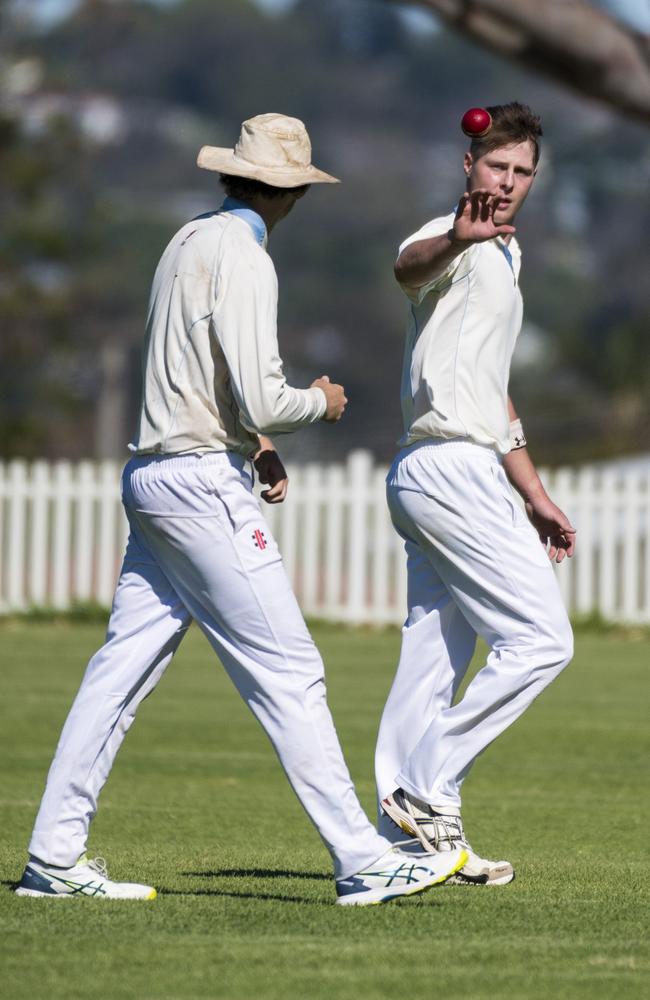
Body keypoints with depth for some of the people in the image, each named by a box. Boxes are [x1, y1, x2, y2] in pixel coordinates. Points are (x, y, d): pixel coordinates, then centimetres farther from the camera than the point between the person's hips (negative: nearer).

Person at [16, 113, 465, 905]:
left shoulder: (188, 242, 14)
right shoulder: (243, 260, -15)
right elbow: (260, 399, -20)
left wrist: (255, 444, 17)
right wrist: (321, 403, 0)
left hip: (152, 477, 9)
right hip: (202, 484, -9)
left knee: (121, 667, 9)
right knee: (288, 674, -7)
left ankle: (53, 857, 9)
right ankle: (362, 861, -6)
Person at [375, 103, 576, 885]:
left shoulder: (501, 256, 22)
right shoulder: (450, 243, -9)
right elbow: (410, 266, -36)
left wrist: (533, 495, 30)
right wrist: (456, 240, -60)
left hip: (468, 474, 10)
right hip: (450, 465, -10)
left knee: (435, 662, 8)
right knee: (541, 640, -11)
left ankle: (406, 834, 8)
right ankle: (426, 791, -9)